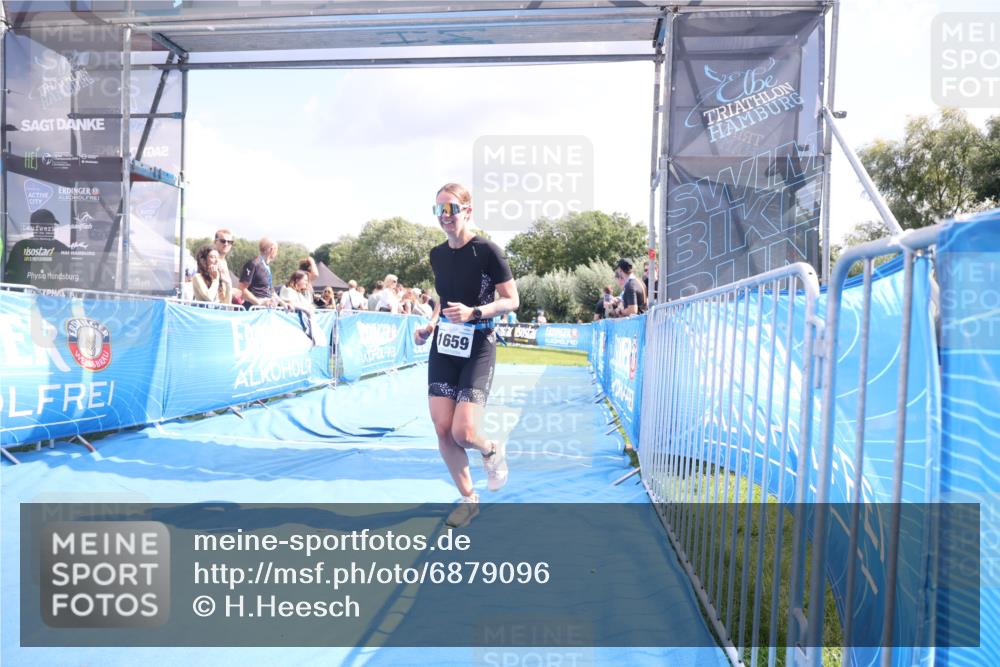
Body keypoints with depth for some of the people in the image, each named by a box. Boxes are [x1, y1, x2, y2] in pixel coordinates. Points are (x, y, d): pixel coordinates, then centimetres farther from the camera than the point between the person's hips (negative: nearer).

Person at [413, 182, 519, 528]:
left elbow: (512, 301, -9)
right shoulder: (437, 255, 7)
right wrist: (430, 325, 4)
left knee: (463, 432, -13)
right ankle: (468, 499, 21)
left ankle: (492, 451, 24)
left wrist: (474, 313, -23)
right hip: (443, 347, 6)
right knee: (443, 430, 1)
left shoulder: (487, 250, -11)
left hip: (478, 348, -5)